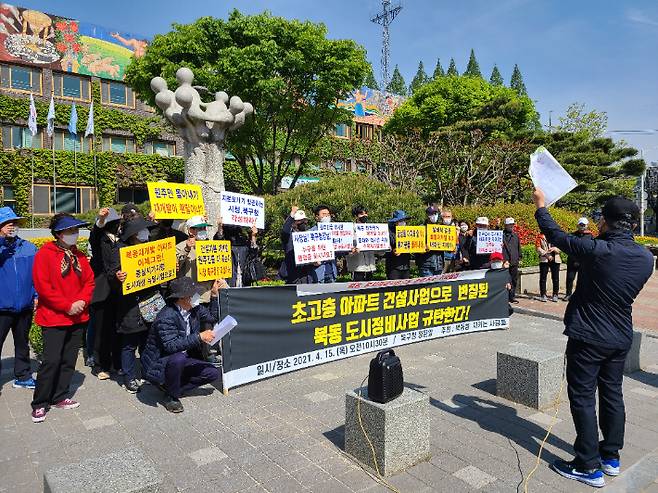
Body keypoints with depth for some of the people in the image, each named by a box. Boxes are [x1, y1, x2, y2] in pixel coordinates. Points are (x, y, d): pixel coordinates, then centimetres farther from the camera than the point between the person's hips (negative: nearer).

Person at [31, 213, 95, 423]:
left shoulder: (79, 256, 10)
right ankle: (39, 404, 9)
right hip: (53, 318, -6)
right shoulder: (45, 254, -8)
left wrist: (82, 301, -8)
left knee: (69, 360, 11)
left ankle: (59, 397, 25)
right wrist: (67, 306, -16)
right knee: (51, 361, -7)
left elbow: (89, 281, 10)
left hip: (77, 318, 6)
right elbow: (42, 286, -14)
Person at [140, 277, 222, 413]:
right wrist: (199, 337, -36)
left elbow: (212, 319, 10)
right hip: (158, 365, -6)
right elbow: (171, 345, -35)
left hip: (181, 359, 7)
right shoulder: (166, 317, -26)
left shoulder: (194, 309, -5)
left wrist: (214, 295, 0)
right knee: (178, 358, -37)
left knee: (213, 373, -6)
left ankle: (172, 386, 7)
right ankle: (171, 396, -11)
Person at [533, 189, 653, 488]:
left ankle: (589, 467, 12)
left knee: (582, 398, 4)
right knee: (612, 395, 19)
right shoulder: (646, 258, -2)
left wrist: (540, 205, 4)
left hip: (588, 338, -7)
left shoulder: (597, 250, -24)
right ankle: (611, 457, 33)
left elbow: (556, 236, -13)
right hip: (621, 338, 7)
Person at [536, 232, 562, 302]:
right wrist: (546, 254, -13)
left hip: (555, 259, 2)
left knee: (555, 278, 2)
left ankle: (555, 295, 12)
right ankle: (543, 295, 6)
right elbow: (538, 248, -2)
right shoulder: (540, 236, 5)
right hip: (544, 260, -1)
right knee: (543, 278, 0)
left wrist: (554, 248, -15)